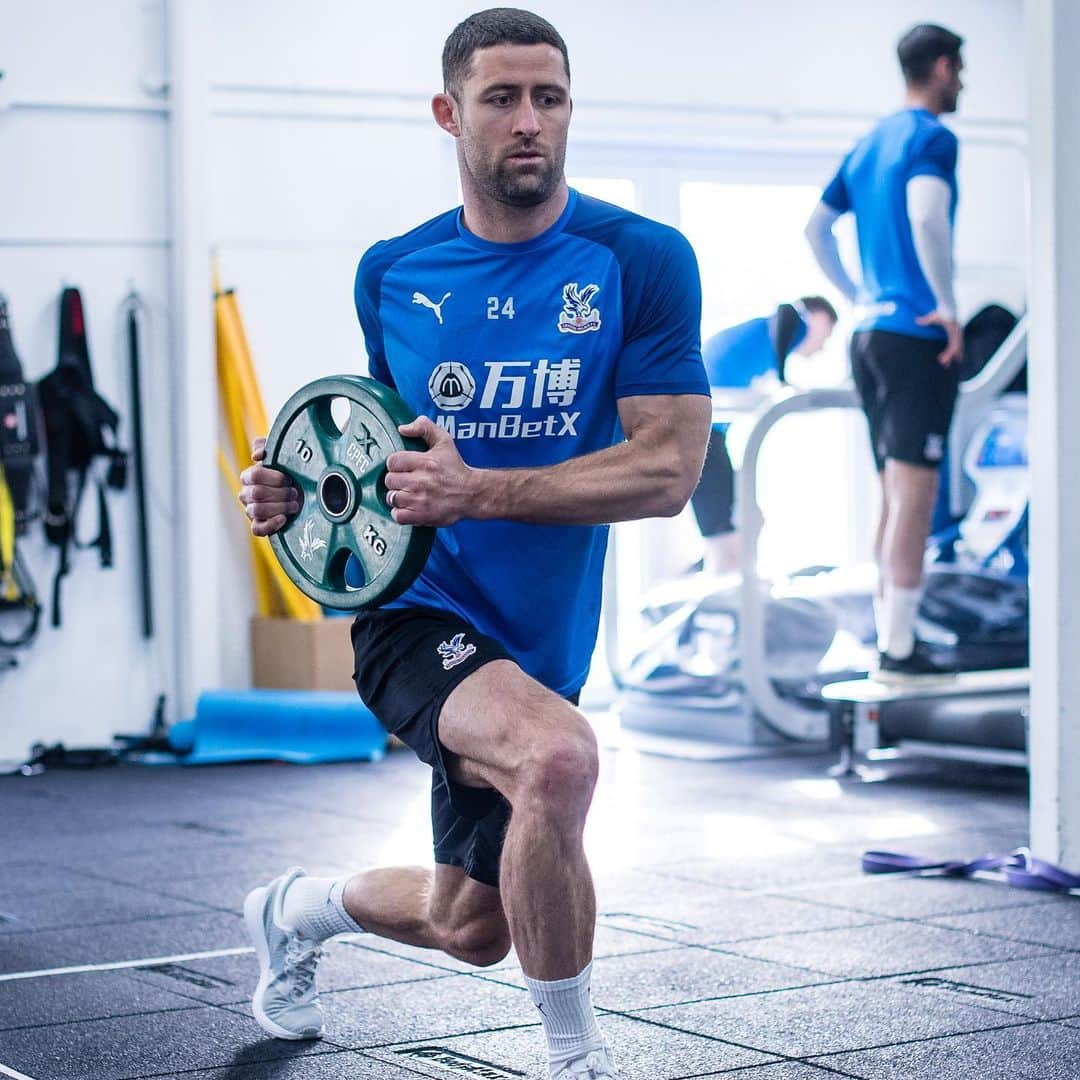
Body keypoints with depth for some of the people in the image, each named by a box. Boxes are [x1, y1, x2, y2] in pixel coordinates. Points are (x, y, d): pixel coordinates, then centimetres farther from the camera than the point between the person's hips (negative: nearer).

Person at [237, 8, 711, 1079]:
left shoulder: (641, 261, -9)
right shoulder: (391, 272, 0)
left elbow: (668, 470, -15)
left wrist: (479, 490, -24)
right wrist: (304, 490, -5)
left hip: (542, 638, 2)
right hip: (415, 614, -2)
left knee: (470, 929, 16)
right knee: (557, 754, -35)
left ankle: (297, 909, 50)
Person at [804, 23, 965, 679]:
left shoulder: (869, 144, 17)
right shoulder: (932, 138, -8)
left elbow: (816, 228, 22)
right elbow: (926, 217, -27)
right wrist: (949, 308, -19)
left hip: (871, 334, 9)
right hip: (918, 338, -9)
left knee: (896, 496, 14)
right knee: (914, 496, -8)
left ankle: (892, 636, 17)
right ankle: (899, 650, -10)